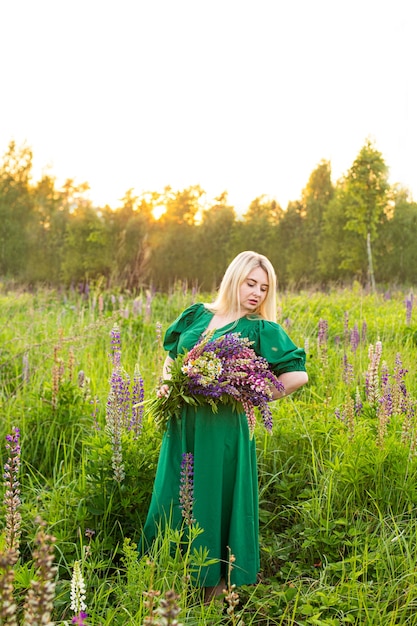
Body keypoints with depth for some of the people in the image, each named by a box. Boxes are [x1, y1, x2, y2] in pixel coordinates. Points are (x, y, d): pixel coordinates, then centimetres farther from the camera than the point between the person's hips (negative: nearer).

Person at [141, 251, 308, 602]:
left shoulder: (261, 329, -4)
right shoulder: (197, 315, 8)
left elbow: (298, 375, -8)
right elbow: (171, 356, 22)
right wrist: (166, 383, 3)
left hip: (223, 429, -4)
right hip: (183, 426, 5)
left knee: (215, 499, 5)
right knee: (173, 497, 12)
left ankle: (218, 579, 22)